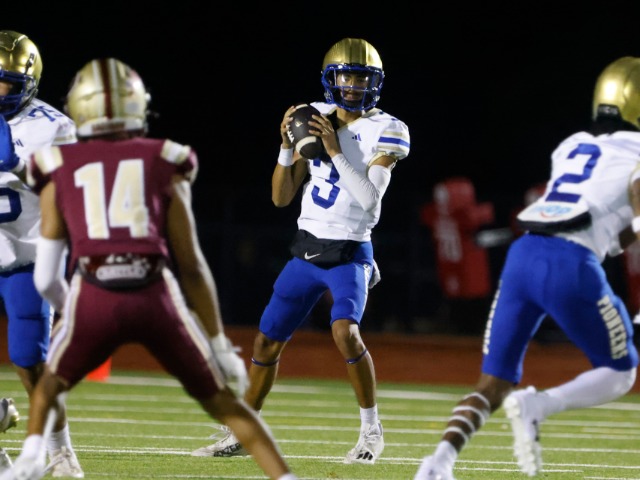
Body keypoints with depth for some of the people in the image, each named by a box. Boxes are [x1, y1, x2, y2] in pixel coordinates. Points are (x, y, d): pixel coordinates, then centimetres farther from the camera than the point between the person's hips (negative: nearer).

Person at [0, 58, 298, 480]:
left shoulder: (59, 172, 20)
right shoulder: (164, 165, 19)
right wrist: (220, 344, 22)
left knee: (50, 386, 27)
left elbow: (46, 278, 19)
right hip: (157, 294, 0)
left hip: (92, 295, 0)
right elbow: (192, 266, 16)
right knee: (222, 400, 15)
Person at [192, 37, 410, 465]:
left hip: (349, 254, -5)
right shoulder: (315, 119, 5)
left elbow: (369, 198, -19)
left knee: (346, 332, -27)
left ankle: (371, 430, -11)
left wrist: (336, 151, -23)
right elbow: (282, 197, 5)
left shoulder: (385, 132, -8)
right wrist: (287, 146, -9)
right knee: (268, 342, 7)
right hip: (306, 251, 5)